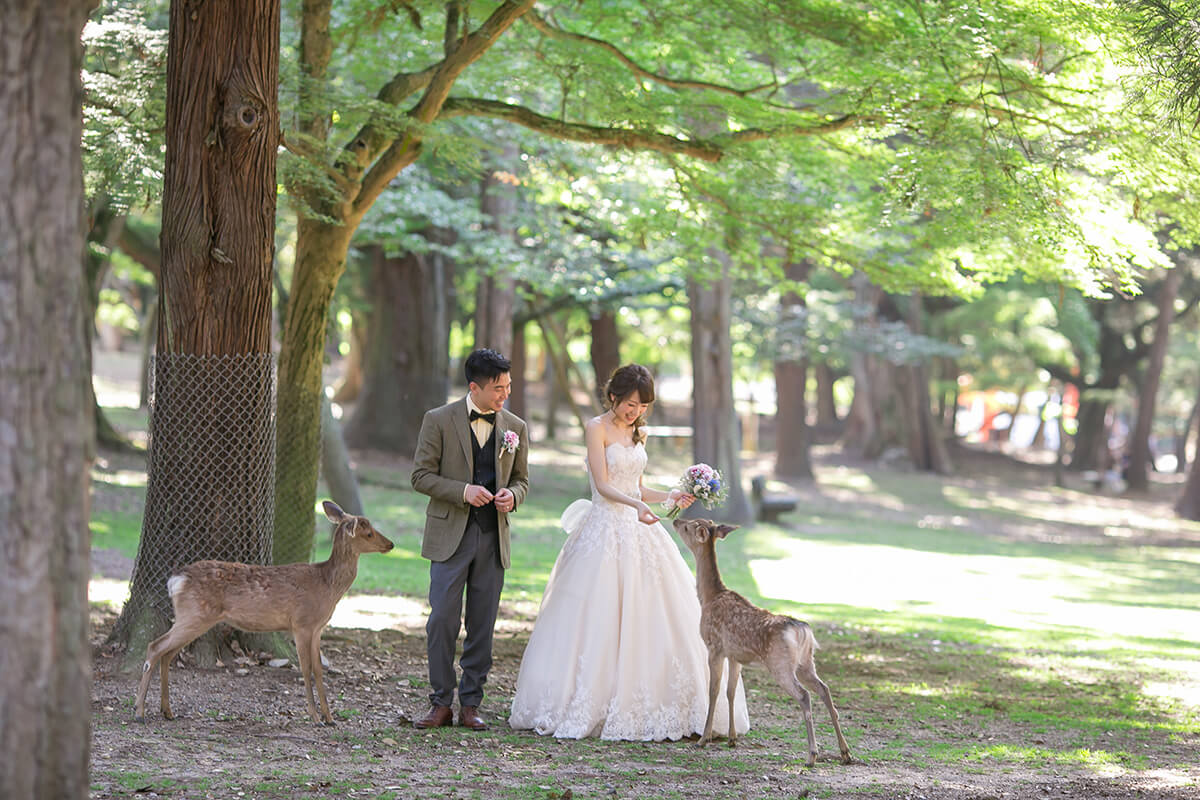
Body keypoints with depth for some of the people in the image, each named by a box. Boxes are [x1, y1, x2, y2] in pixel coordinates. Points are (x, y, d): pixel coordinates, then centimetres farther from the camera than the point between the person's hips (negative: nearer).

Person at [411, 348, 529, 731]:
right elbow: (421, 476, -3)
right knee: (443, 620, -6)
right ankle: (441, 704, 2)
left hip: (493, 538, 3)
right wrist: (462, 491, -16)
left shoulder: (515, 427, 8)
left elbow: (521, 480, 16)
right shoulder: (439, 421, -2)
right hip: (450, 535, -3)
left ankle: (470, 704, 11)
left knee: (482, 625, 4)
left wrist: (512, 495, -7)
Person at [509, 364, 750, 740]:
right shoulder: (598, 428, -6)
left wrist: (669, 495, 4)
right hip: (605, 531, -7)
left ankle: (645, 707, 6)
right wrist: (635, 505, -30)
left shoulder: (638, 434, 15)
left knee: (647, 618, 2)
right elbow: (604, 486, -15)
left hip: (639, 533, 7)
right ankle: (586, 709, -2)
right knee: (597, 622, -7)